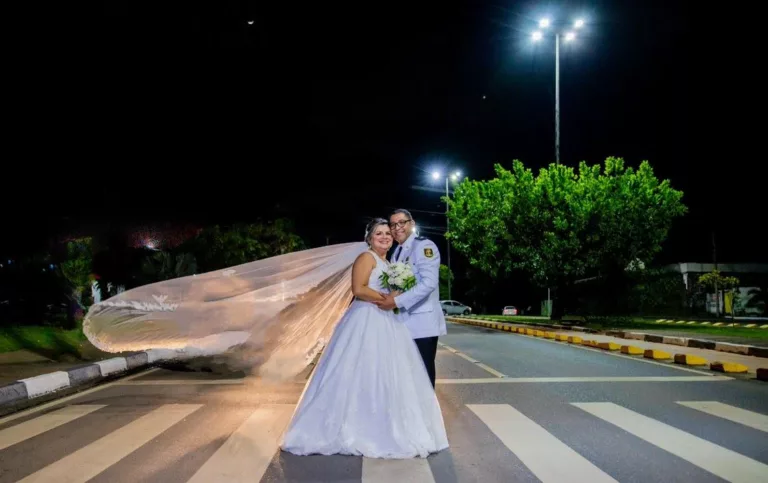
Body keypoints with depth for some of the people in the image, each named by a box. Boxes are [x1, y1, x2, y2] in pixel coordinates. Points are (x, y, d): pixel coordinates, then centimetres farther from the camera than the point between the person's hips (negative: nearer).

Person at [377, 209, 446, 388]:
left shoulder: (424, 246, -9)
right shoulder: (396, 253, 16)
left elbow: (429, 283, -21)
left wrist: (397, 301, -22)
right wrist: (389, 298, 2)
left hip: (422, 322, -8)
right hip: (404, 323, 8)